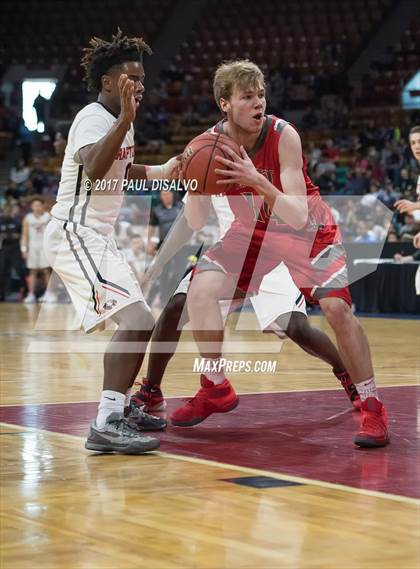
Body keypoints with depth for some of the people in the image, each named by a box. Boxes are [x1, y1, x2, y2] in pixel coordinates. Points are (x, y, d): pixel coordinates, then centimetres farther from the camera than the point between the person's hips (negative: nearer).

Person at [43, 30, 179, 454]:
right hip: (74, 234, -11)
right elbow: (93, 168, -37)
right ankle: (106, 425, -25)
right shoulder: (93, 118, -15)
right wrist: (125, 119, -39)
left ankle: (119, 409, 27)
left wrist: (163, 172, 25)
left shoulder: (118, 120, 14)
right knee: (136, 320, -21)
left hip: (96, 236, 11)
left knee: (137, 322, 18)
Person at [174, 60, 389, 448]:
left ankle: (372, 407, -6)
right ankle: (216, 389, 7)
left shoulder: (283, 136, -28)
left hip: (308, 229, -3)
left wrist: (258, 181, -48)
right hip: (253, 230, 4)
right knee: (200, 292, -13)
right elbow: (197, 224, -17)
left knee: (336, 307, -20)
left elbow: (298, 218, -34)